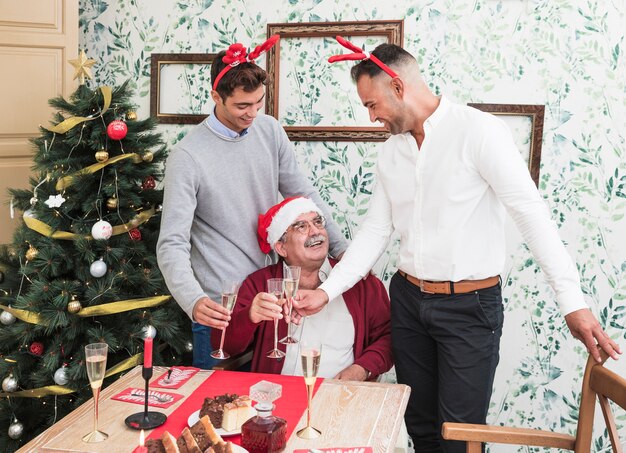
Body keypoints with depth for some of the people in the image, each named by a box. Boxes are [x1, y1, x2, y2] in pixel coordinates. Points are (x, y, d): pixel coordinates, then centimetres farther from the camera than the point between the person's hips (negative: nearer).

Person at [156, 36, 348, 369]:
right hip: (220, 308, -5)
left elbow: (303, 194, 8)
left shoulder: (269, 130, 1)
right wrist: (193, 301, -35)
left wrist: (341, 249, 3)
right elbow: (172, 245, -19)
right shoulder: (187, 157, -16)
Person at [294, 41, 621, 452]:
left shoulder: (478, 131, -14)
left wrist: (573, 302, -22)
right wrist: (327, 291, -1)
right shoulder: (391, 152, 6)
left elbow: (532, 213, -18)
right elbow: (376, 230, 8)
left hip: (471, 306, -6)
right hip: (408, 299, 6)